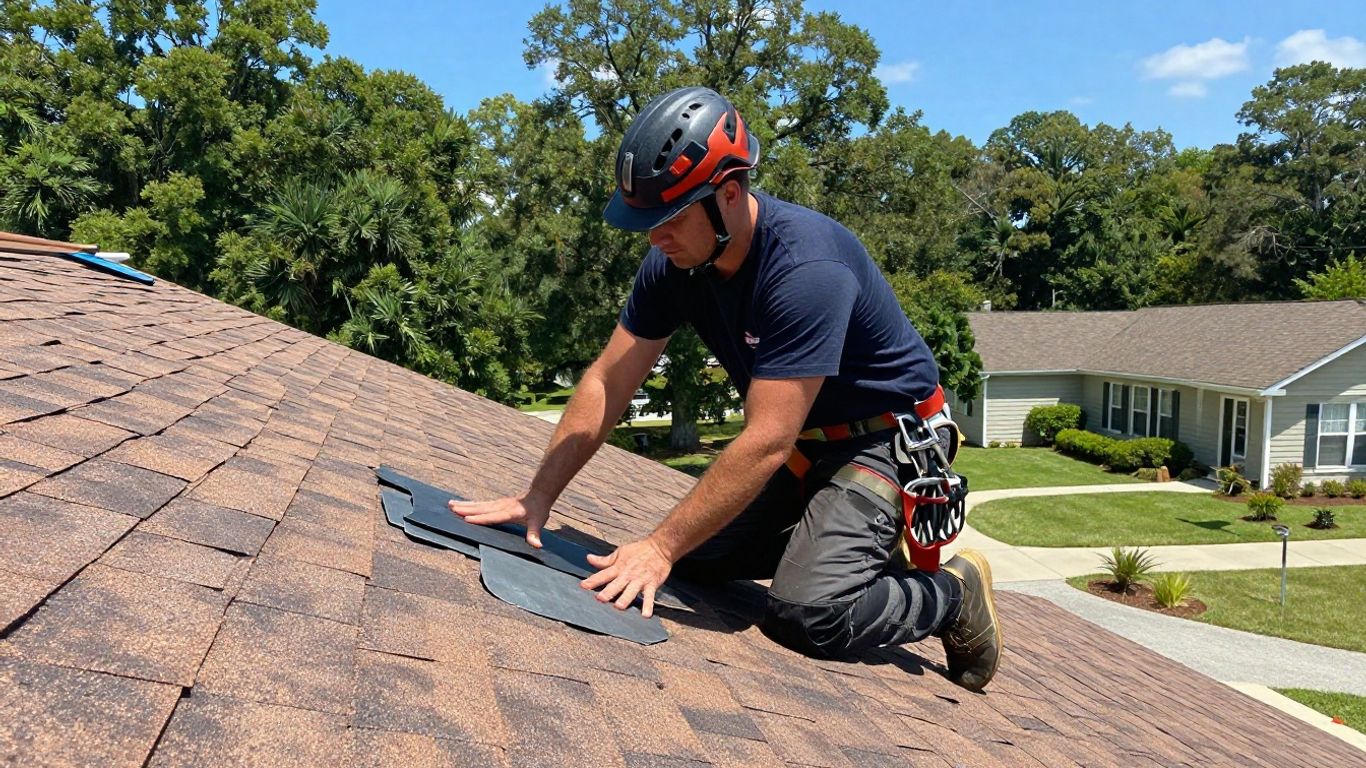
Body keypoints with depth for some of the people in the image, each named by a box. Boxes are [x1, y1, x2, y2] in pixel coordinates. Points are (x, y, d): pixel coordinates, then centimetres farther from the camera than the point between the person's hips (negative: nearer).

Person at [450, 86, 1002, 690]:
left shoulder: (805, 269, -33)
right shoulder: (674, 264, -9)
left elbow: (767, 442, -33)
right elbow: (607, 383, -5)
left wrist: (661, 546, -31)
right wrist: (537, 499, -10)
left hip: (883, 437, -7)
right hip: (803, 440, 8)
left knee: (806, 615, -23)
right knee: (692, 559, 2)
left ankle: (952, 593, 4)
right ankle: (836, 546, 20)